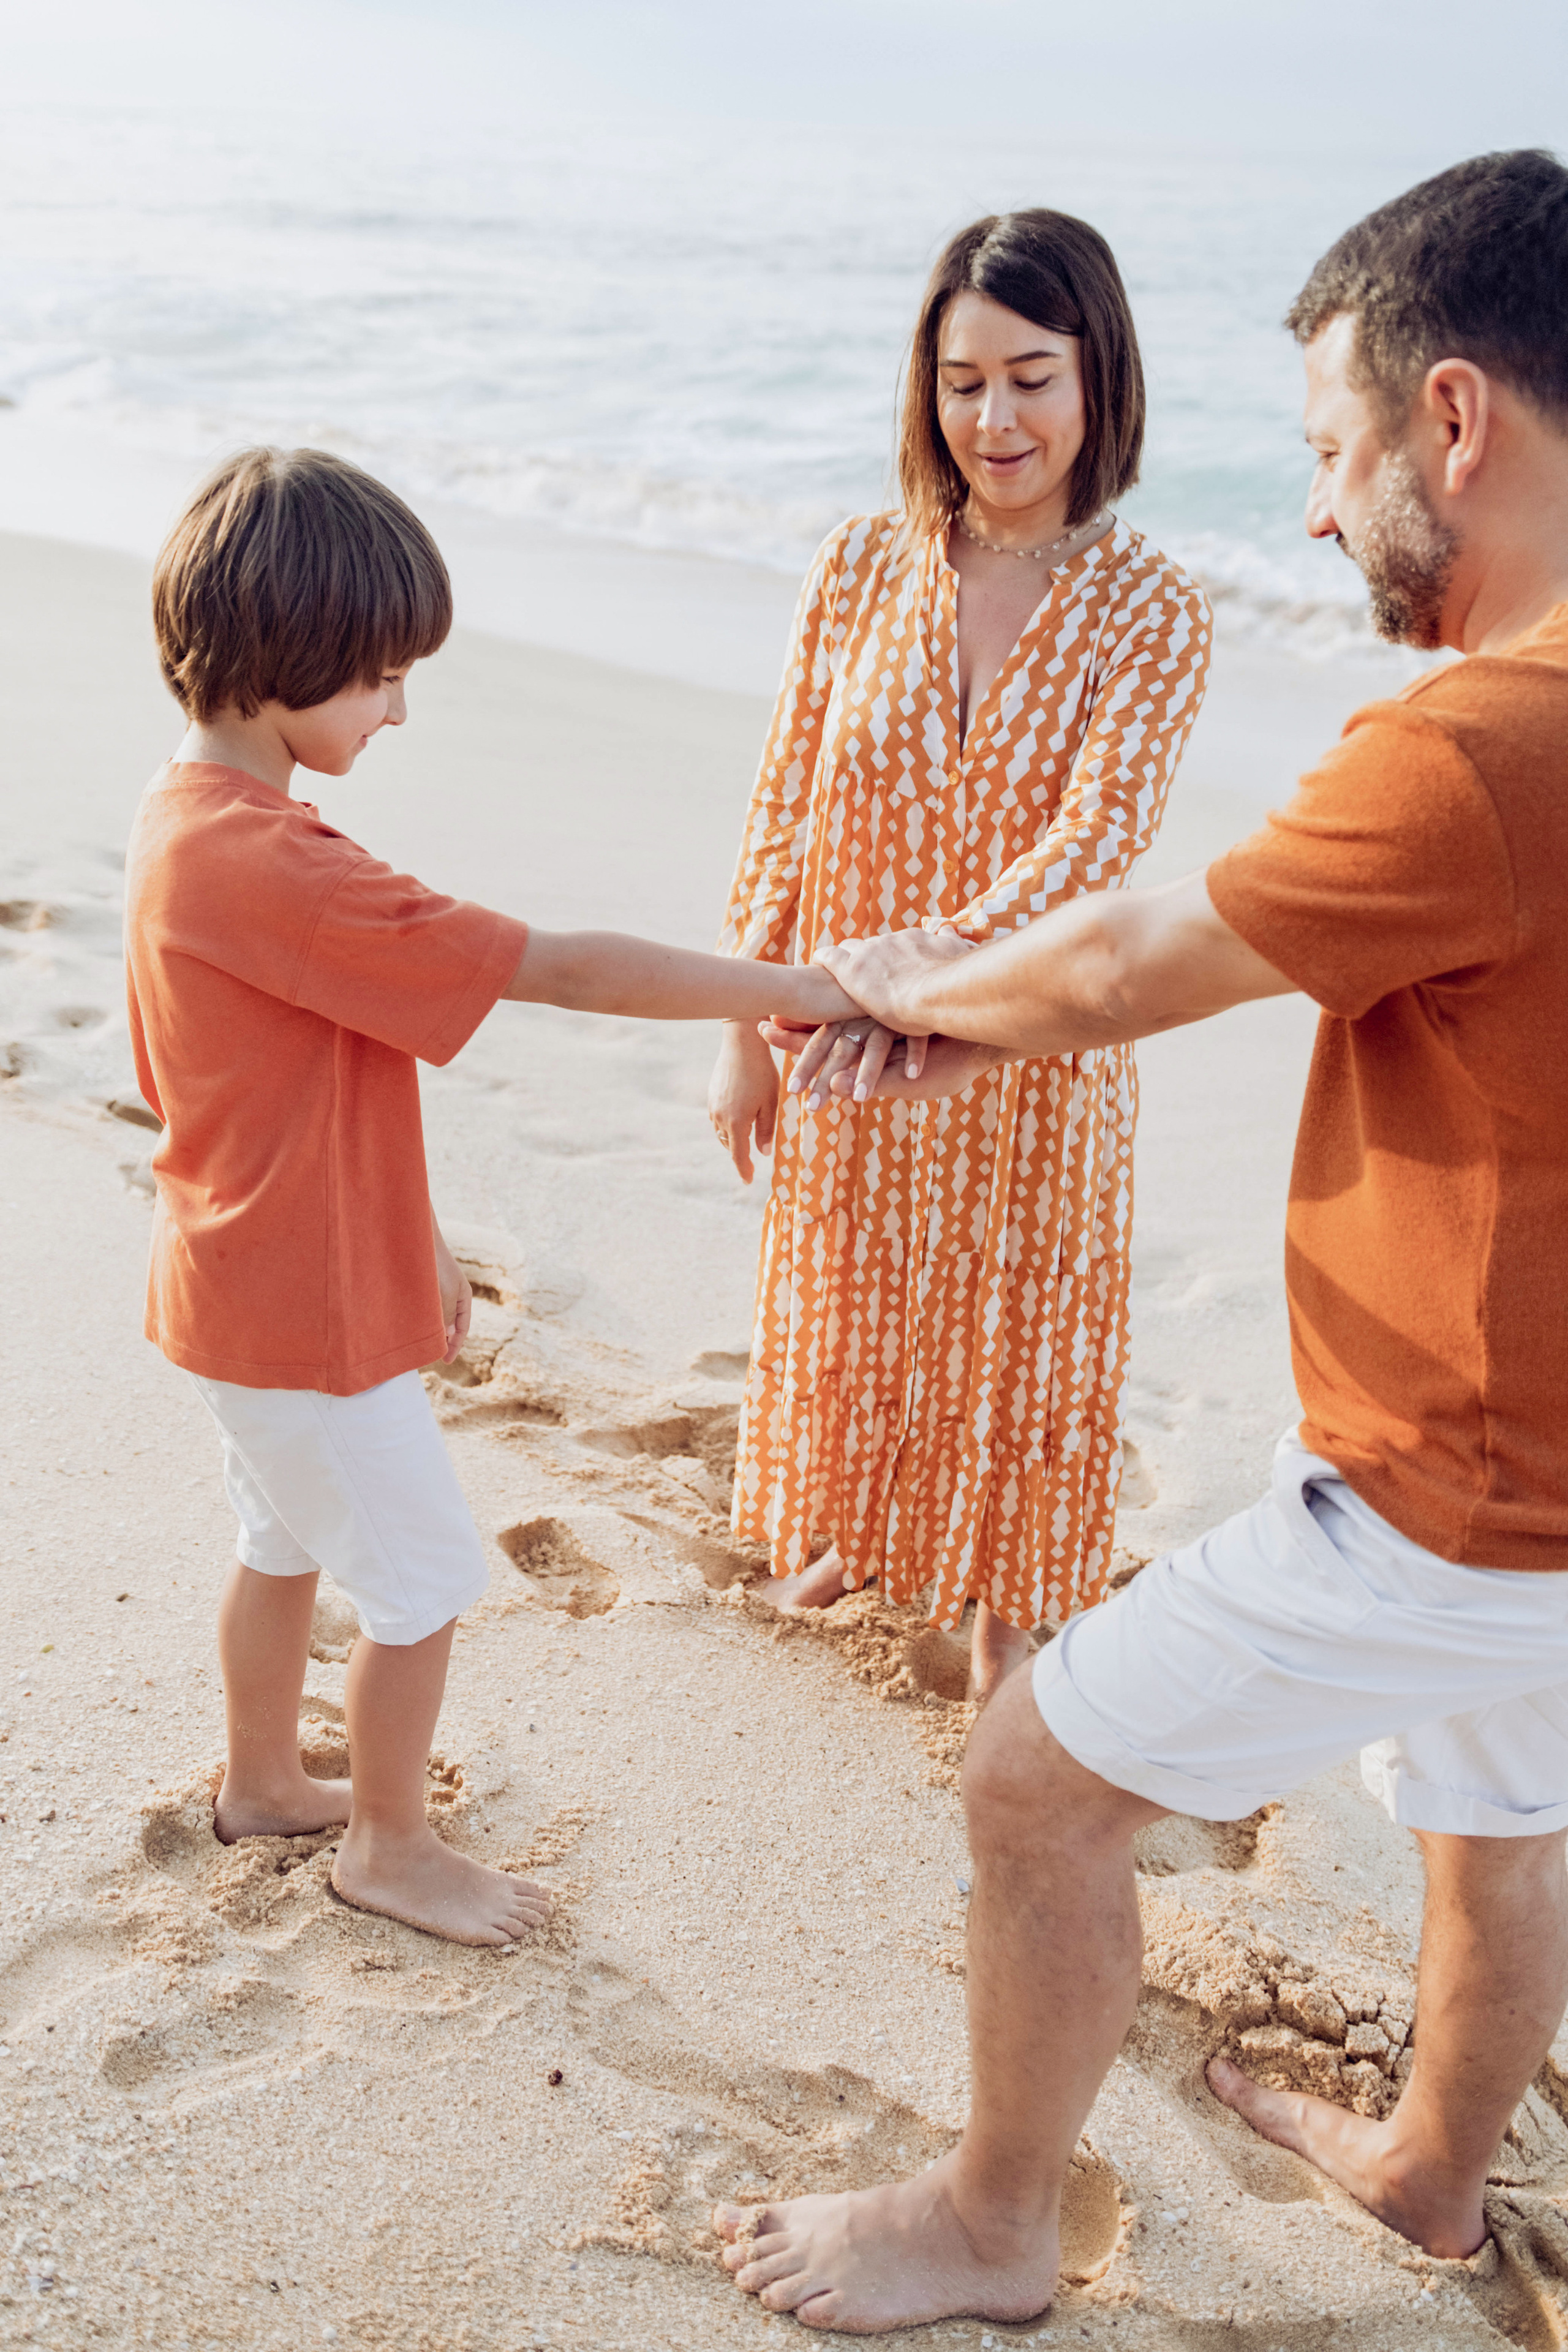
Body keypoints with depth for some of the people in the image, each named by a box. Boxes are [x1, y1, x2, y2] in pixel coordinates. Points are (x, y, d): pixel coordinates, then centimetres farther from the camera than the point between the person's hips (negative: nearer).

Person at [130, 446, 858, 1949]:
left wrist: (410, 1241, 16)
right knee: (426, 1583, 9)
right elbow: (560, 969, -30)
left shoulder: (188, 813, 1)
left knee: (286, 1540, 26)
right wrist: (803, 989, -22)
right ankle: (387, 1845, 29)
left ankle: (261, 1783, 46)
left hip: (246, 1287, 10)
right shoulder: (272, 869, -30)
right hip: (312, 1312, -10)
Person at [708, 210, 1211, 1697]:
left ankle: (998, 1595, 40)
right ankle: (854, 1527, 50)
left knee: (1012, 1336, 14)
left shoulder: (1151, 613, -14)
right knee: (850, 1310, 21)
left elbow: (1095, 843, -26)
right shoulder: (863, 566, -6)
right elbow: (781, 814, -2)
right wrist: (744, 1033, -1)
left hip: (1034, 1050, -2)